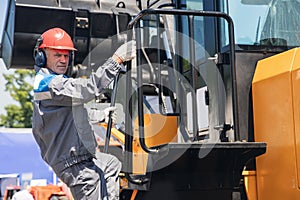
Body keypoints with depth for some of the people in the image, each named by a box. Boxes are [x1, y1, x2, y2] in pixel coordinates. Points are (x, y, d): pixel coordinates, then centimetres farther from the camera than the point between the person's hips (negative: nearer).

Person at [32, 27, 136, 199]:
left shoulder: (42, 83, 16)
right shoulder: (50, 84, -19)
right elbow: (88, 89, -33)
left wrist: (99, 115, 25)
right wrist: (117, 59, -30)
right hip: (76, 166, -11)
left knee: (112, 163, 32)